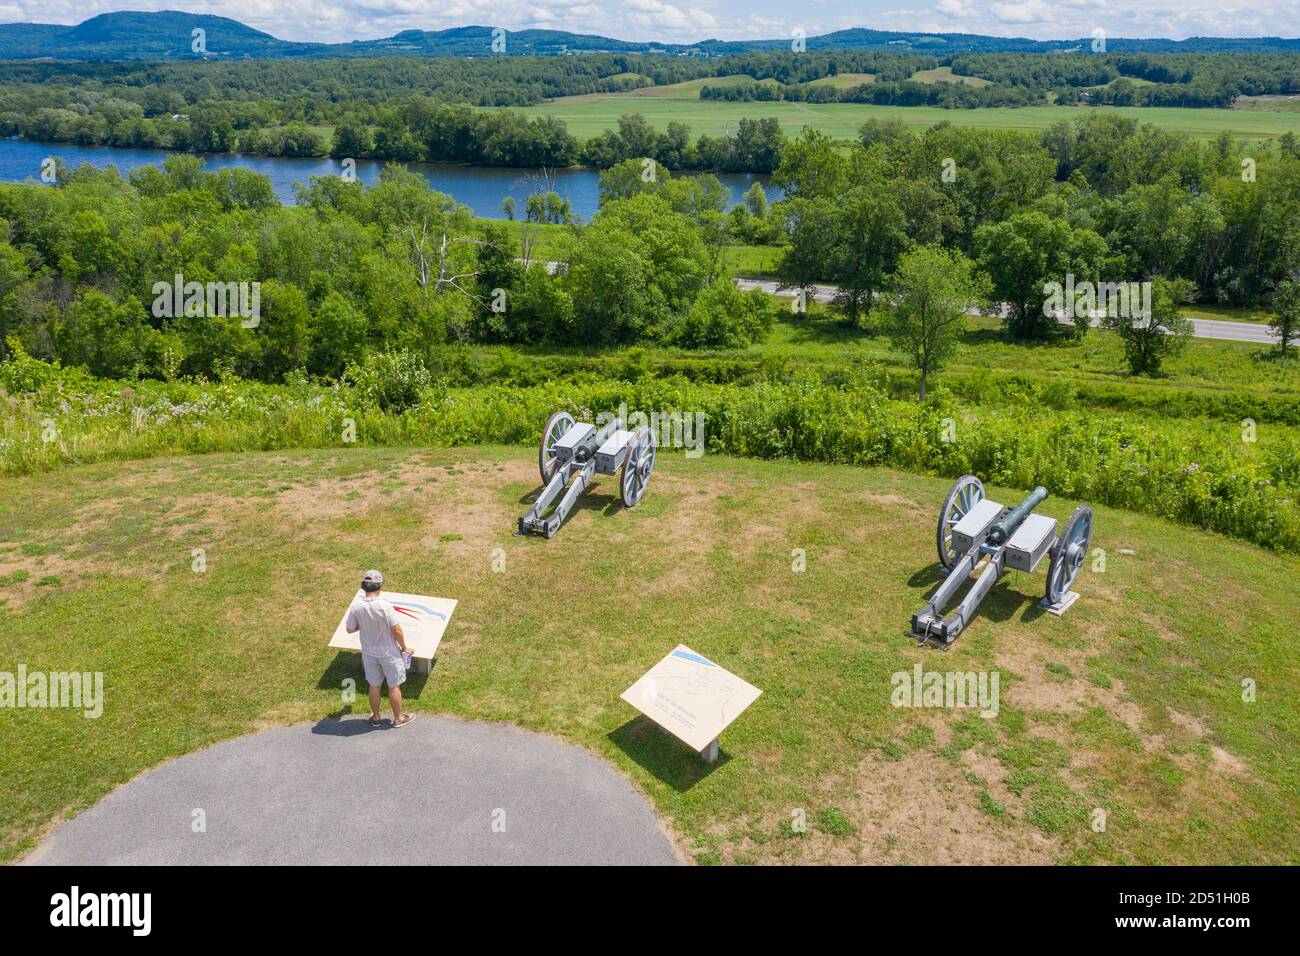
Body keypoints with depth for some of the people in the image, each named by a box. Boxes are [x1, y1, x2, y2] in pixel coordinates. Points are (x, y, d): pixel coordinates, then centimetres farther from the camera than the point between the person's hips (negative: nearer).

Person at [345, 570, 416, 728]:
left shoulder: (356, 606, -16)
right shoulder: (385, 606, -26)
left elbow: (350, 629, -4)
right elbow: (397, 630, -19)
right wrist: (404, 647, -3)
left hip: (369, 652, 3)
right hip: (388, 652, -3)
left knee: (374, 685, 21)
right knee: (394, 686, 14)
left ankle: (375, 718, 36)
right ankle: (398, 718, 29)